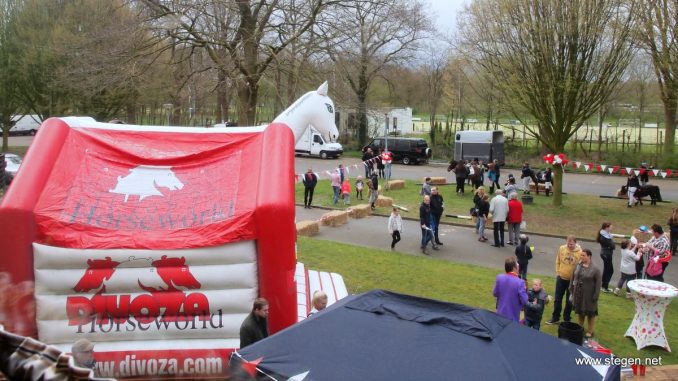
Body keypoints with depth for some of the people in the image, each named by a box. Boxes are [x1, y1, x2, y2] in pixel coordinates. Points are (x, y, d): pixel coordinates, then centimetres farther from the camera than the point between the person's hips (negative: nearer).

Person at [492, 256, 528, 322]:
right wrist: (524, 290, 1)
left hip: (500, 314, 4)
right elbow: (524, 301, -16)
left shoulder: (499, 278, -9)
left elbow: (495, 294, 2)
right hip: (512, 316, -4)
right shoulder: (519, 282, -22)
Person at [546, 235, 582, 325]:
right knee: (557, 299, 11)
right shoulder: (561, 249, -6)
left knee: (569, 301, 11)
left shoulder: (580, 252, -14)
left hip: (572, 280, -2)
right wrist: (557, 272, 1)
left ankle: (566, 320, 26)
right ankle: (555, 318, 24)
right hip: (561, 278, 2)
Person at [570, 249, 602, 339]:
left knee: (590, 313, 9)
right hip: (578, 294, 5)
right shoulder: (578, 266, -2)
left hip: (589, 295, -5)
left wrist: (595, 296, -16)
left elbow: (598, 283, -14)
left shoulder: (595, 269, -17)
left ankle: (591, 331, 23)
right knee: (580, 311, 18)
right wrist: (571, 290, 8)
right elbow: (573, 278, 9)